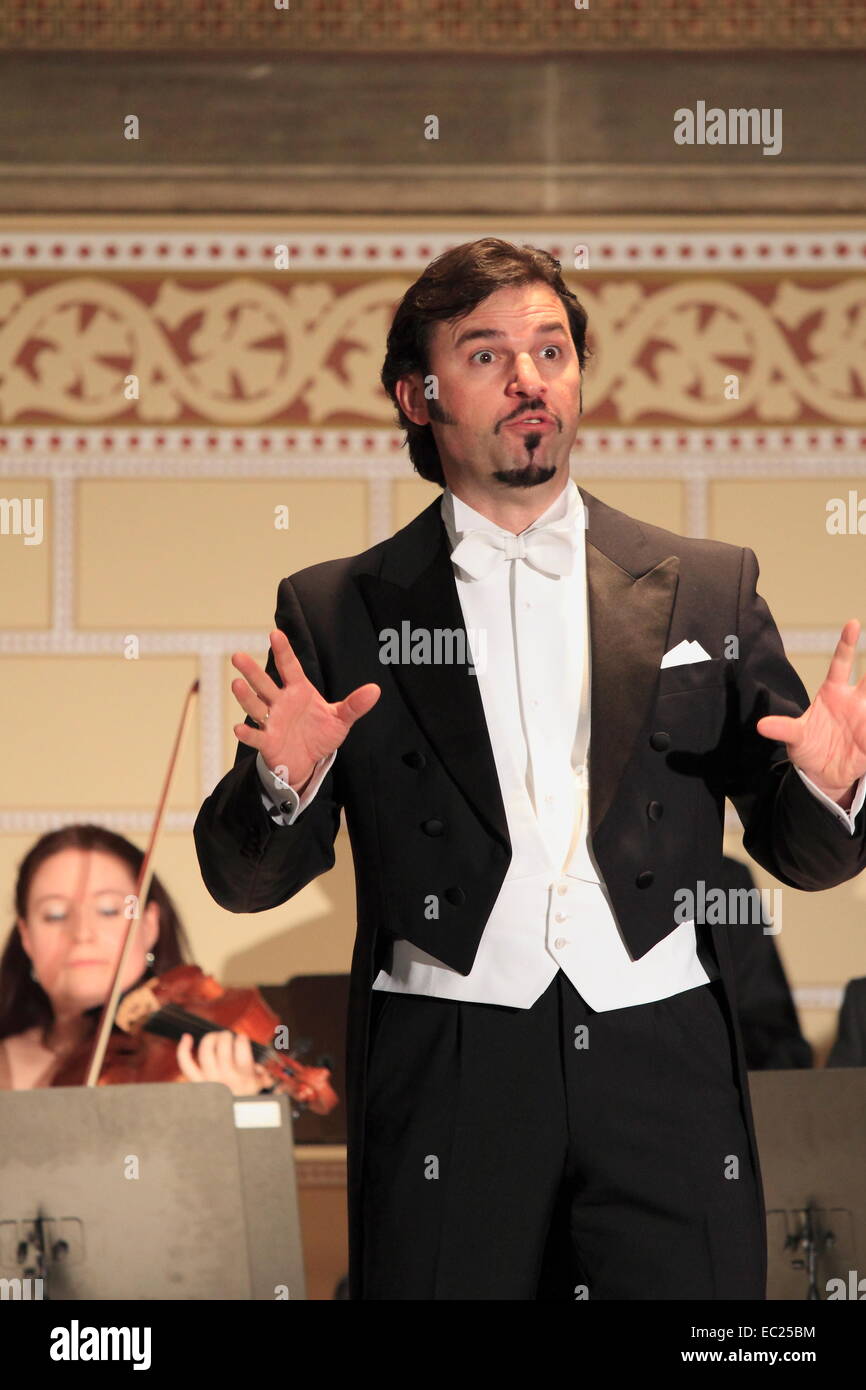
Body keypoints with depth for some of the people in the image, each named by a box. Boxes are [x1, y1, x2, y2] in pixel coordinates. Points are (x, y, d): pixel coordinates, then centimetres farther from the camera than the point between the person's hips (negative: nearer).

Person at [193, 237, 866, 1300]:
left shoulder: (708, 589, 12)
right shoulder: (337, 612, 8)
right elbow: (244, 882, 7)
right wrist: (285, 781, -15)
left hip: (663, 1070, 1)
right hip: (445, 1082, -1)